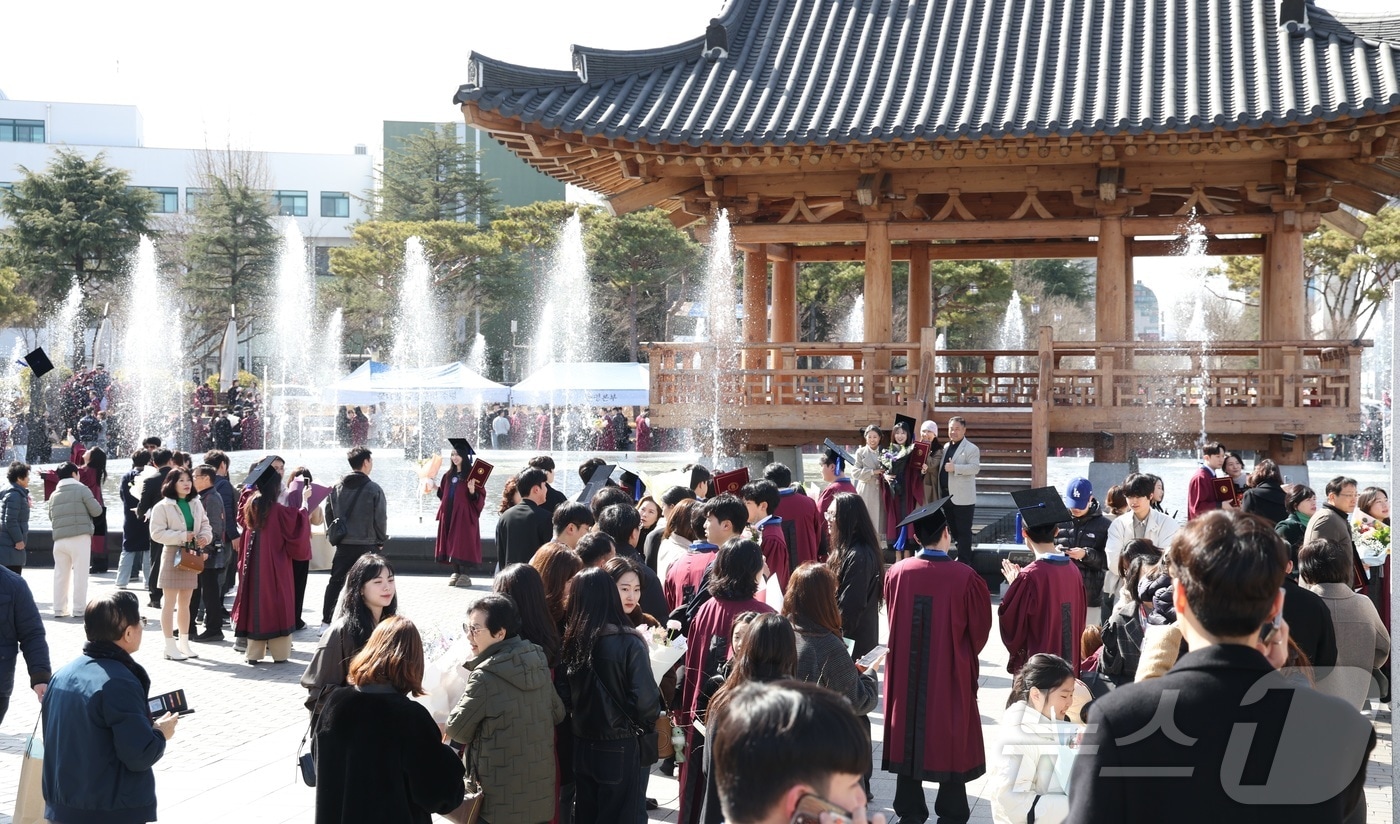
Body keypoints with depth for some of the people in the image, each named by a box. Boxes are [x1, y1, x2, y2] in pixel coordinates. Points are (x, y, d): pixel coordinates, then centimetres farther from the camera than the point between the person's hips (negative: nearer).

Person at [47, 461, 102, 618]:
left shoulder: (54, 495, 12)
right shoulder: (81, 489, -3)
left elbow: (51, 518, 16)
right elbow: (97, 511, -4)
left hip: (59, 539, 5)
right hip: (80, 538, -5)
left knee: (60, 574, 10)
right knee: (80, 573, 0)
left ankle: (59, 608, 12)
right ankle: (79, 607, -2)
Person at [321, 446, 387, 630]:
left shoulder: (336, 488, 4)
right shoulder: (373, 489, -11)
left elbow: (328, 514, 8)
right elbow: (381, 518, -10)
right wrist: (381, 540, 4)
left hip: (343, 545, 4)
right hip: (367, 545, -4)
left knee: (336, 582, 11)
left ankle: (326, 622, 12)